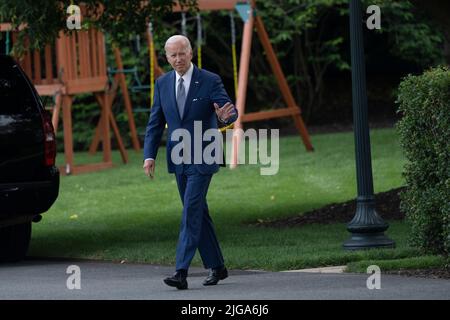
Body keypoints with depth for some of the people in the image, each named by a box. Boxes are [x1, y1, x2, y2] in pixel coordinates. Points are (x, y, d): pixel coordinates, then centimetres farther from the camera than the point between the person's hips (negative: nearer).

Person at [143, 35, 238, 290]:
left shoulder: (210, 81, -8)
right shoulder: (163, 84, 7)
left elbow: (232, 112, -13)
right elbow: (156, 123, 9)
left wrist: (225, 116, -38)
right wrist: (150, 155, -2)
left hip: (201, 159, -6)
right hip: (178, 160, 6)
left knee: (191, 213, -14)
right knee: (198, 213, 12)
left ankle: (182, 272, -18)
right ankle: (216, 267, 23)